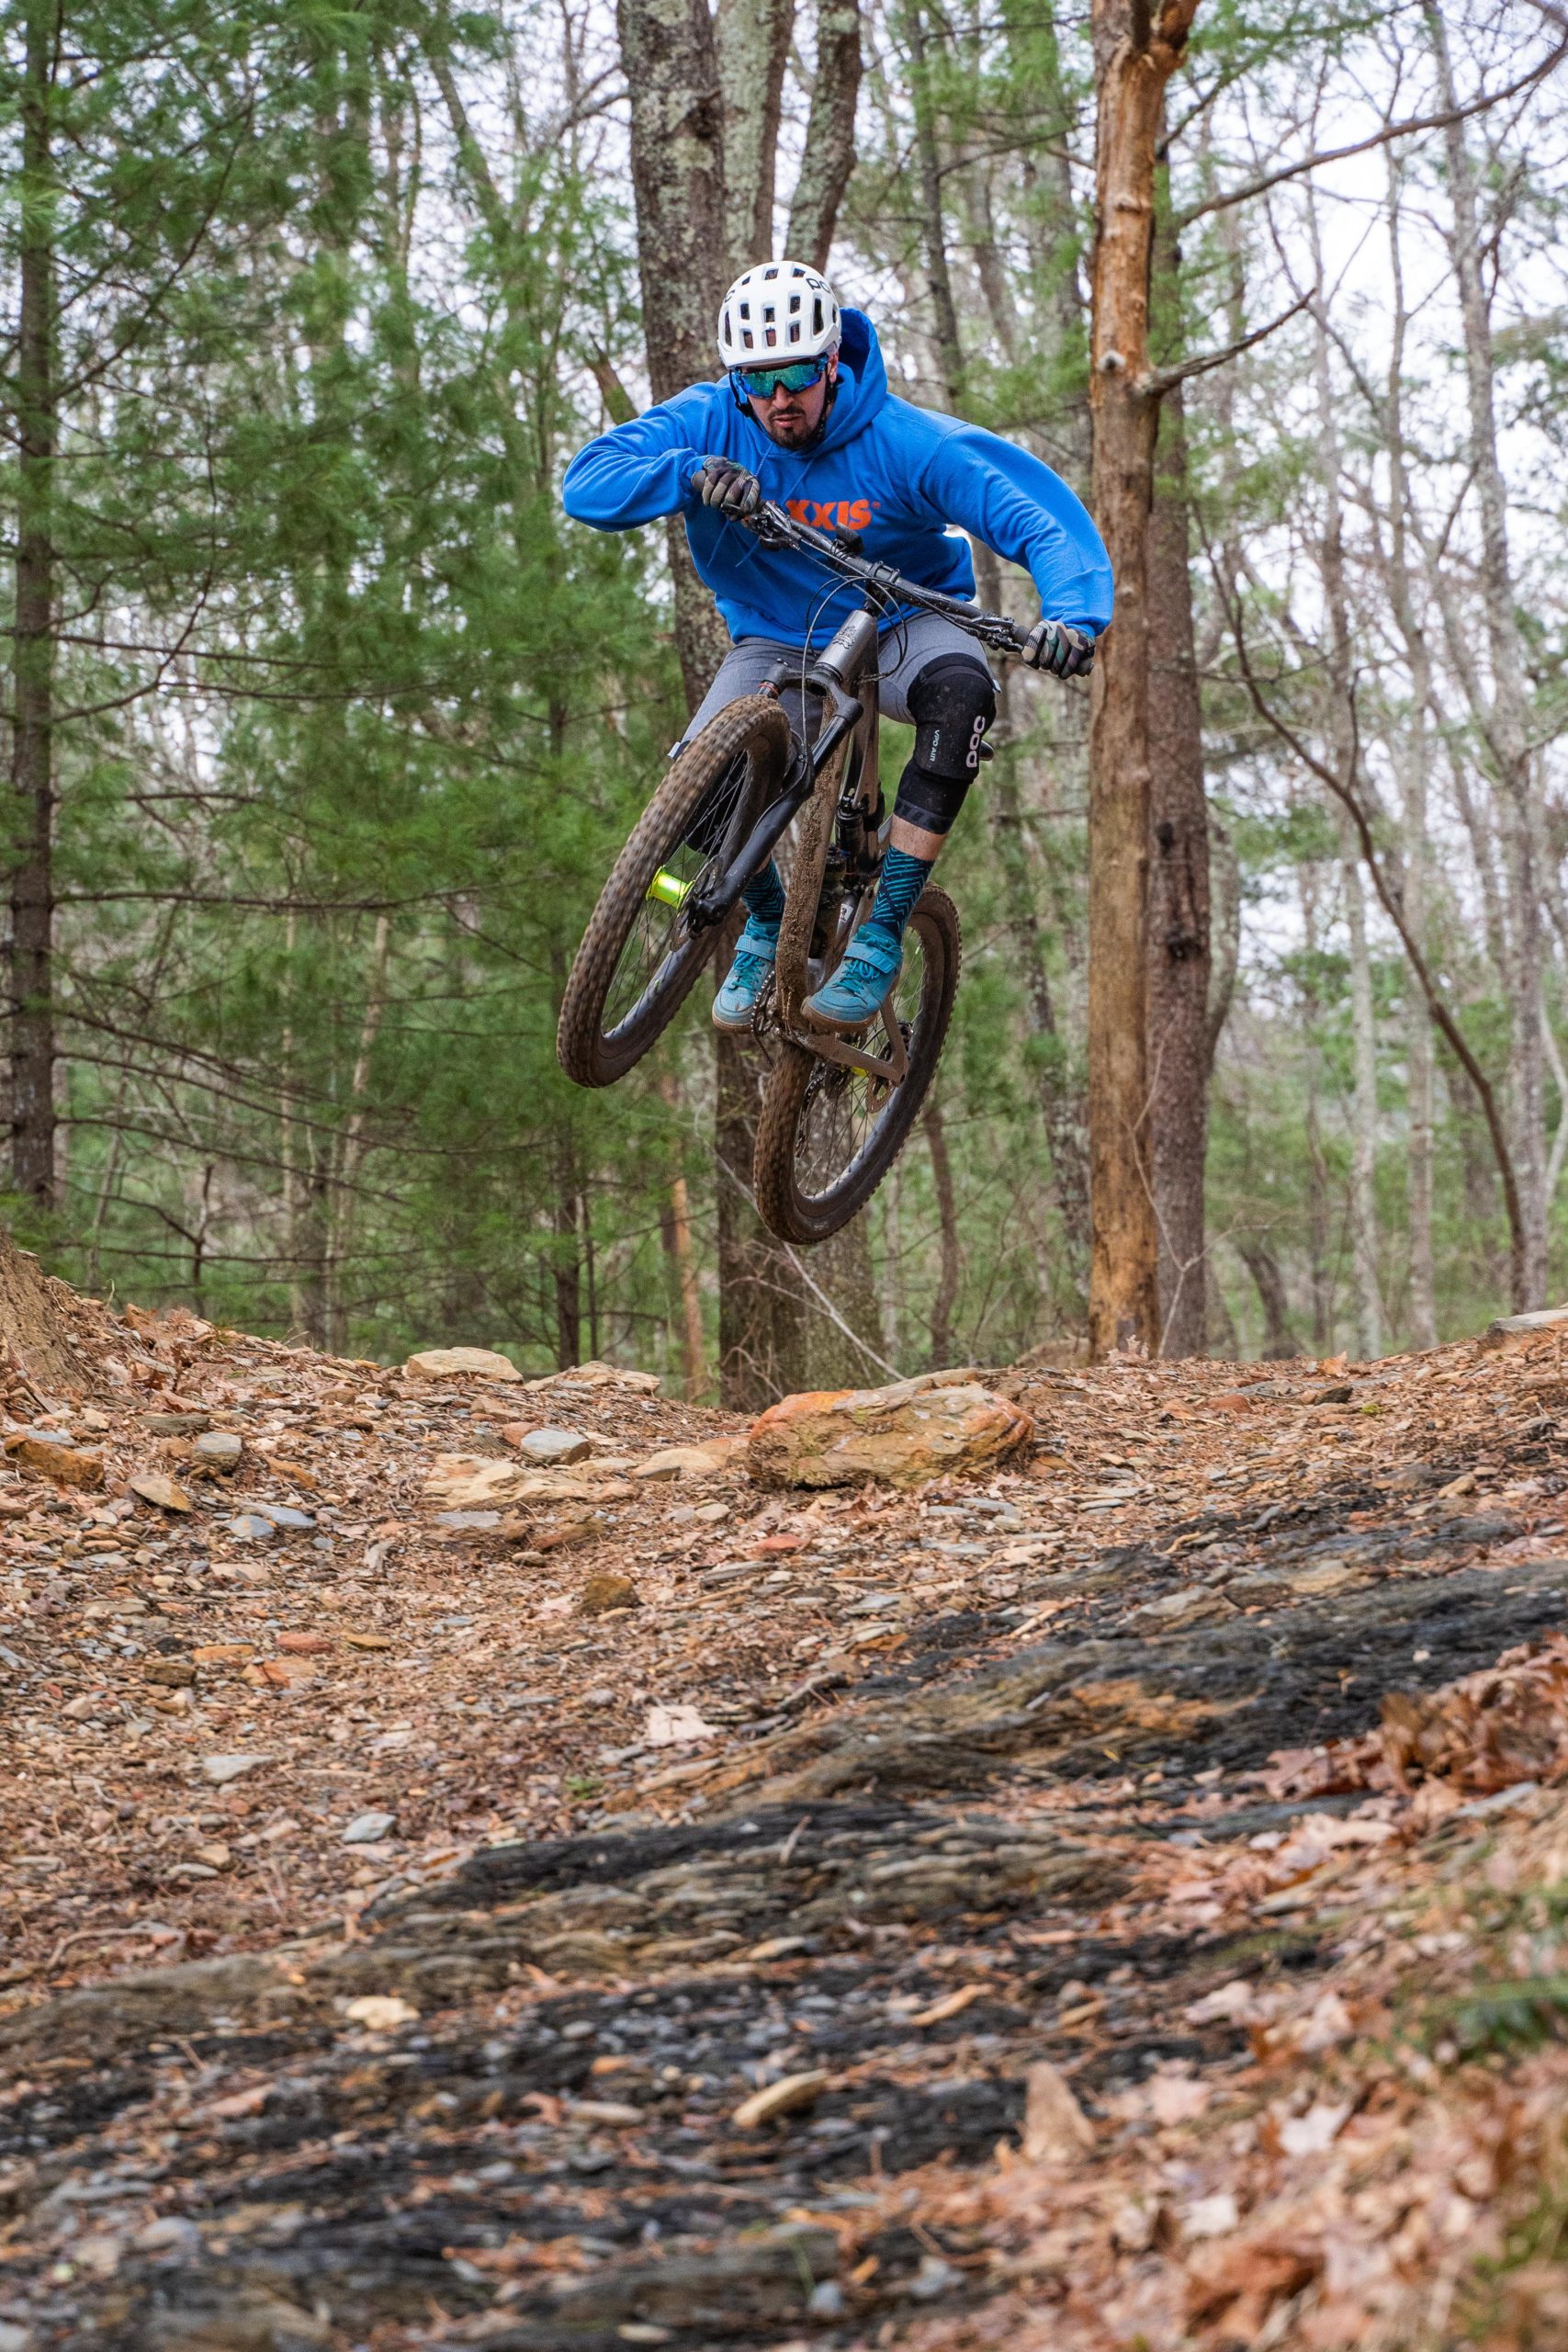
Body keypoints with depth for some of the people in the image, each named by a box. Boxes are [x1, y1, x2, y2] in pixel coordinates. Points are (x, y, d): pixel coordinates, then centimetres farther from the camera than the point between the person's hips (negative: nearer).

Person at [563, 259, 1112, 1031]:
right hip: (776, 638, 2)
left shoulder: (903, 442, -25)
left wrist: (1073, 616, -49)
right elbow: (587, 483, -26)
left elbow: (1043, 514, -29)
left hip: (896, 626, -2)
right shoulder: (710, 422, -17)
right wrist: (690, 473, -44)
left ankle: (881, 936, -28)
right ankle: (768, 919, 10)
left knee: (961, 689, -37)